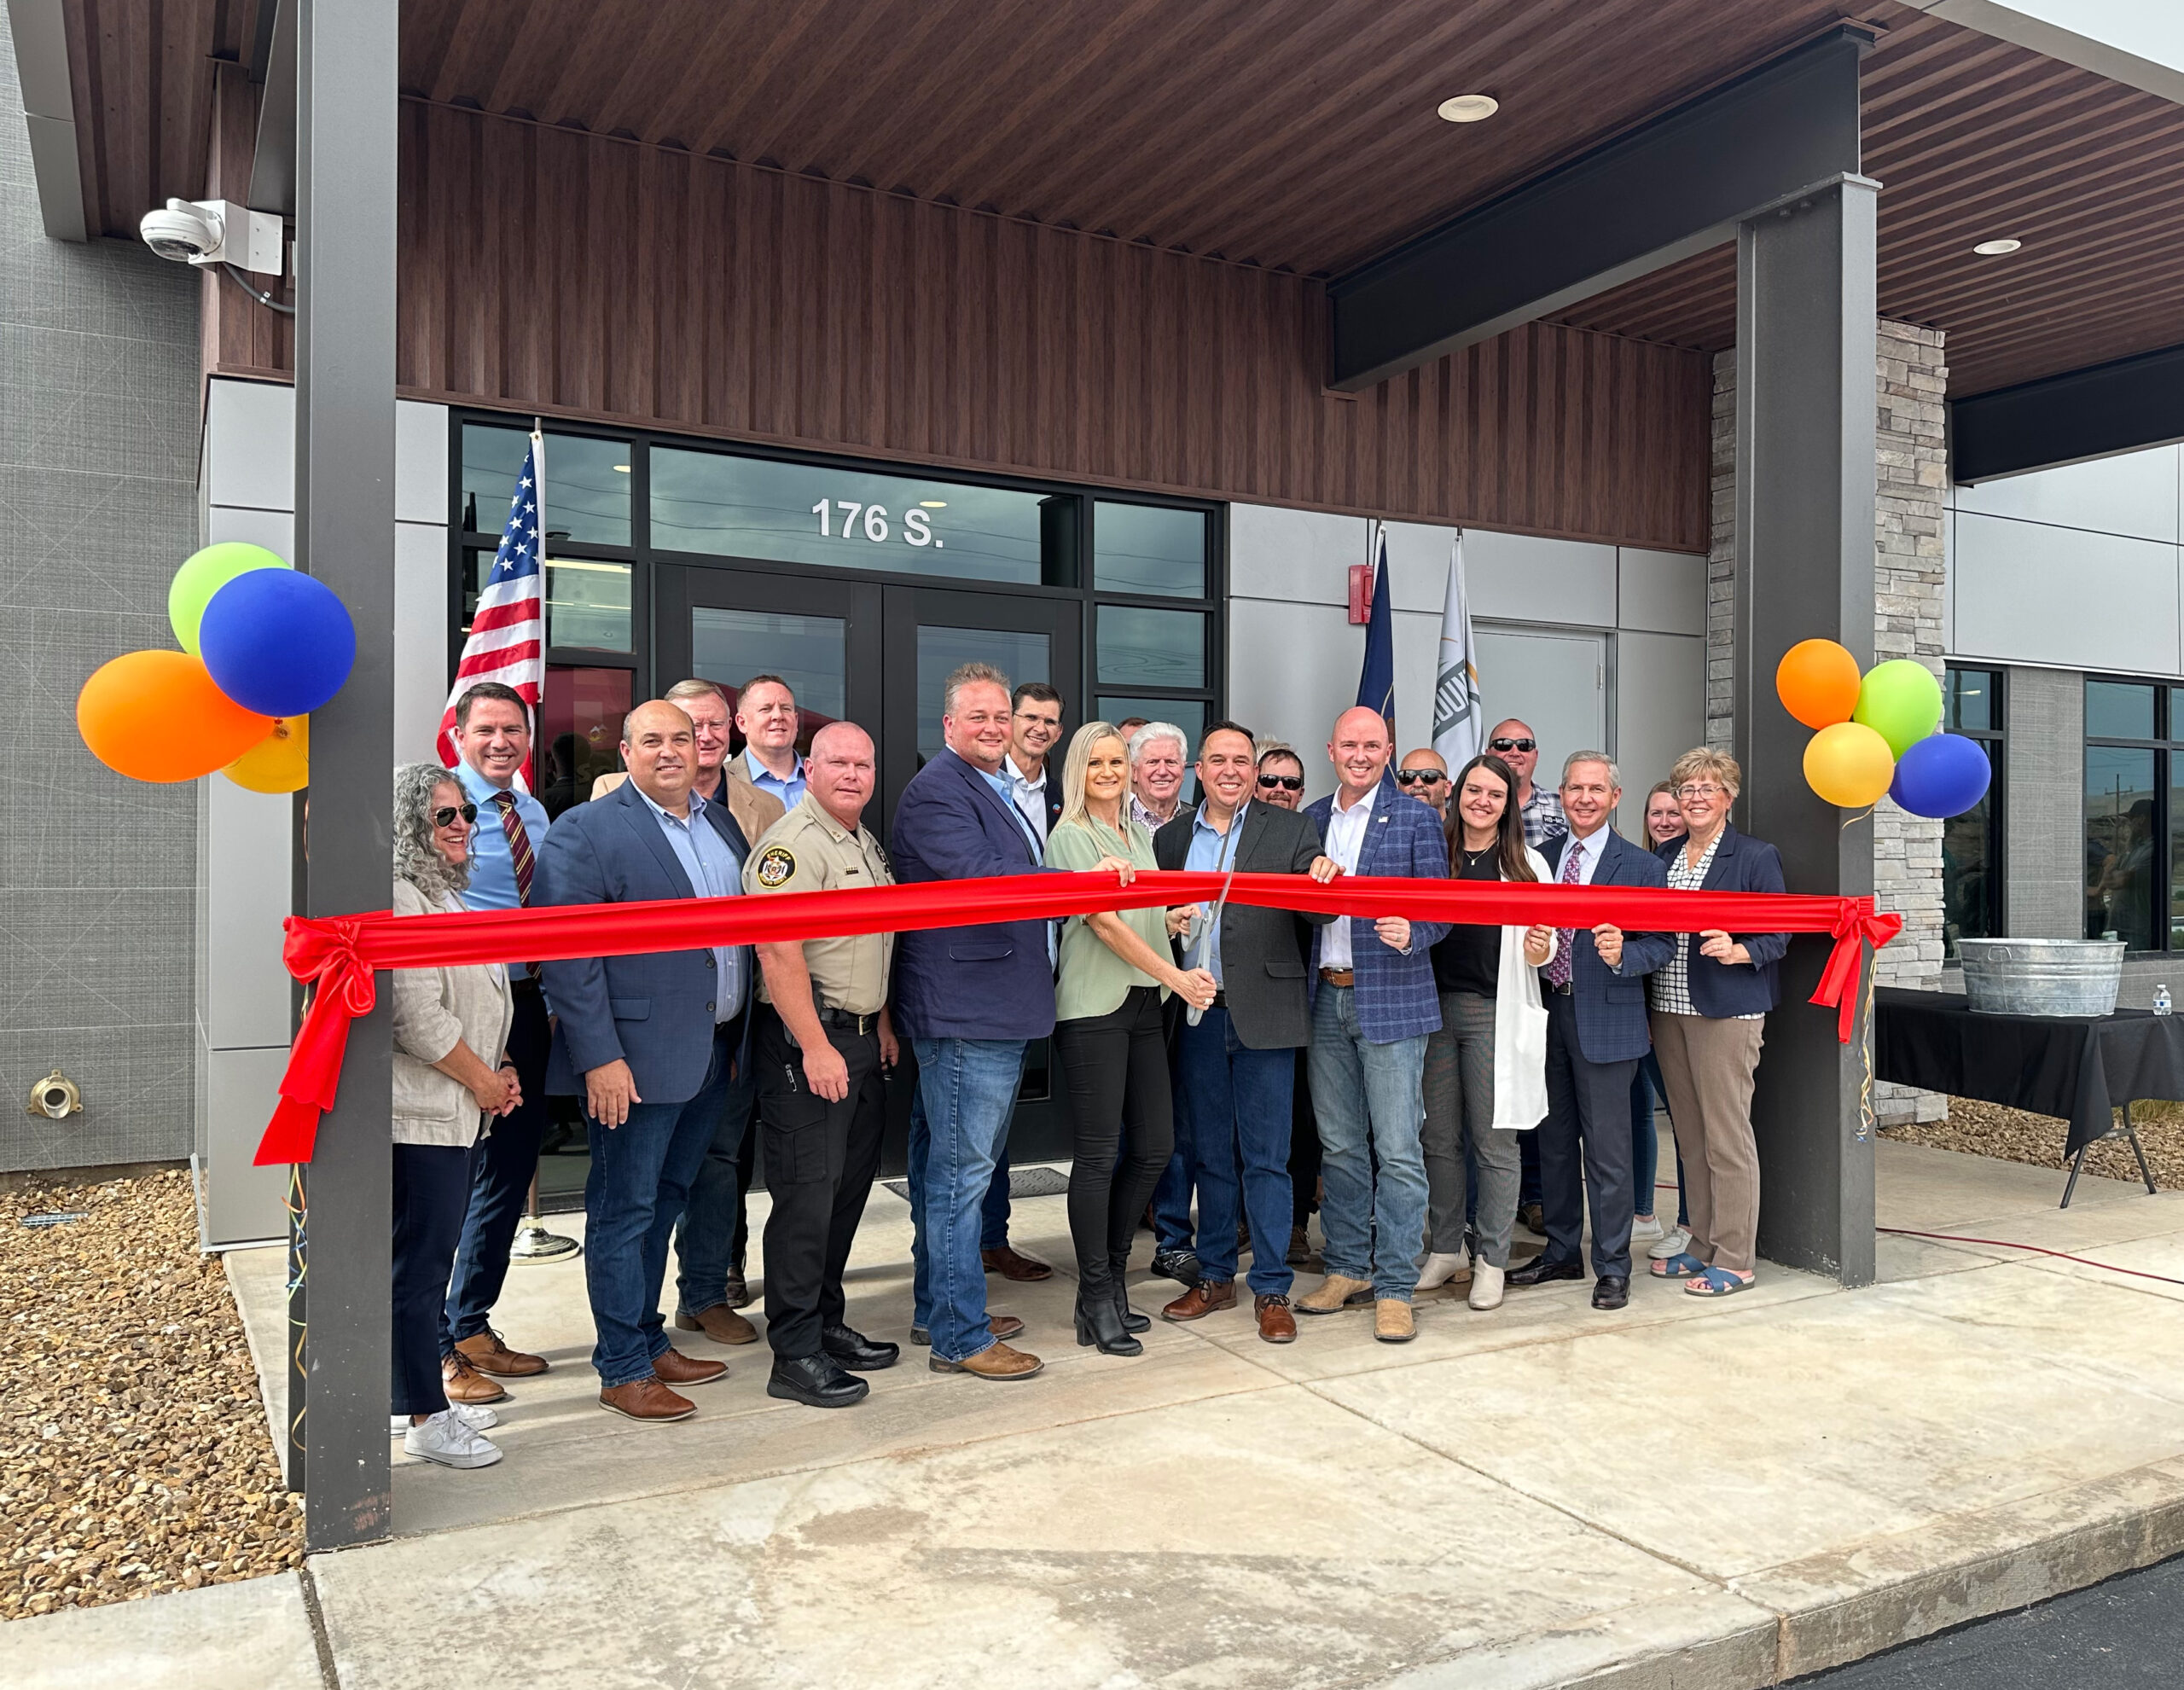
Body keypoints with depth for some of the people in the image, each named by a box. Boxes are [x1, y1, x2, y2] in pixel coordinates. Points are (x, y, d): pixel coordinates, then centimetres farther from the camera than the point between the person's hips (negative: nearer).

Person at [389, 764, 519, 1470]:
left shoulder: (450, 896, 16)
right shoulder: (401, 899, -16)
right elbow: (418, 1017, -22)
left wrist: (500, 1071, 9)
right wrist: (484, 1082, -11)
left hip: (455, 1109, 10)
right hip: (418, 1113, -10)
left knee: (431, 1254, 16)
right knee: (420, 1260, -2)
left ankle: (412, 1394, 27)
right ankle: (424, 1417, 7)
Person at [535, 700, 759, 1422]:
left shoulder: (722, 825, 12)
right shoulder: (585, 831, -10)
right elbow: (568, 957, -15)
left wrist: (741, 1038, 13)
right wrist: (599, 1058, -19)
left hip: (712, 1055, 7)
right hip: (635, 1060, -7)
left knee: (664, 1202, 18)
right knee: (624, 1211, 3)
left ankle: (649, 1341, 31)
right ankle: (623, 1370, 14)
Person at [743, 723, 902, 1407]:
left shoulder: (867, 845, 16)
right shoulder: (792, 844, -14)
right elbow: (779, 954, -21)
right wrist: (816, 1046, -23)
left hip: (862, 1041, 9)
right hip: (806, 1041, -9)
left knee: (849, 1188, 15)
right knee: (807, 1195, -5)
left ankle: (826, 1322, 28)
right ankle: (795, 1355, 3)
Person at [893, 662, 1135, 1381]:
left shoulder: (998, 791, 20)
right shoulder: (936, 789, -13)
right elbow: (980, 877, -25)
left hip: (997, 1009, 10)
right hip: (963, 1011, -10)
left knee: (953, 1167, 18)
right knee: (960, 1172, -3)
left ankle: (940, 1308, 30)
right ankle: (959, 1337, 6)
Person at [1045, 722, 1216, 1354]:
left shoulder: (1140, 835, 16)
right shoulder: (1071, 836, -6)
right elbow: (1104, 922, -14)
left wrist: (1175, 917, 5)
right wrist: (1174, 975, -16)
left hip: (1143, 1004, 7)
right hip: (1092, 1007, -7)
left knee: (1153, 1147, 7)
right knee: (1098, 1154, -2)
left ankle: (1110, 1276, 24)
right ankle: (1097, 1303, 8)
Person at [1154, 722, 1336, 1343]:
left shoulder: (1291, 830, 1)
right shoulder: (1171, 837, 9)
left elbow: (1319, 916, -7)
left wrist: (1325, 884, -27)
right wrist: (1167, 923, -9)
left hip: (1263, 1013, -3)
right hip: (1196, 1013, 3)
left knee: (1265, 1156, 2)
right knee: (1211, 1152, 13)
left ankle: (1271, 1289, 13)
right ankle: (1214, 1277, 26)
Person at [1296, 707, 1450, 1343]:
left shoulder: (1416, 820, -1)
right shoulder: (1311, 820, 12)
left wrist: (1410, 934, -26)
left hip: (1390, 999, -4)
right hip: (1326, 999, 5)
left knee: (1396, 1148, -2)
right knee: (1340, 1144, 13)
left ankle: (1395, 1288, 7)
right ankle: (1347, 1269, 25)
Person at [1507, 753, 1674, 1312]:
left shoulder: (1641, 866, -3)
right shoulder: (1539, 857, 10)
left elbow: (1660, 946, -5)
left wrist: (1622, 955, -24)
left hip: (1604, 1018, -5)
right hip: (1546, 1012, 5)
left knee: (1607, 1147, 0)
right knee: (1554, 1140, 15)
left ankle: (1612, 1267, 13)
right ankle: (1561, 1252, 29)